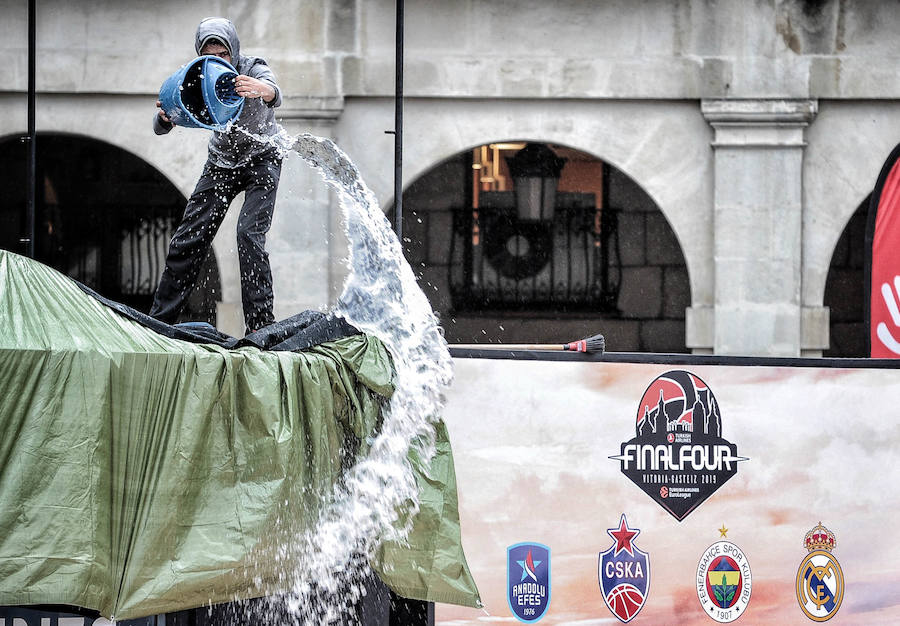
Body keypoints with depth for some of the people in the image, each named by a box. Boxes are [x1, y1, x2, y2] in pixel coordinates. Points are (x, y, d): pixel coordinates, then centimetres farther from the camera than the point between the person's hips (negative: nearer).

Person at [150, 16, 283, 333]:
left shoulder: (252, 70, -23)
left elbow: (274, 95, -45)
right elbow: (161, 127, -18)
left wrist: (261, 89, -70)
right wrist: (166, 115, -43)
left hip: (261, 159, -4)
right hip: (221, 162, 4)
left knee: (249, 233, -23)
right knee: (189, 237, 2)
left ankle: (260, 324, -20)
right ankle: (159, 321, 12)